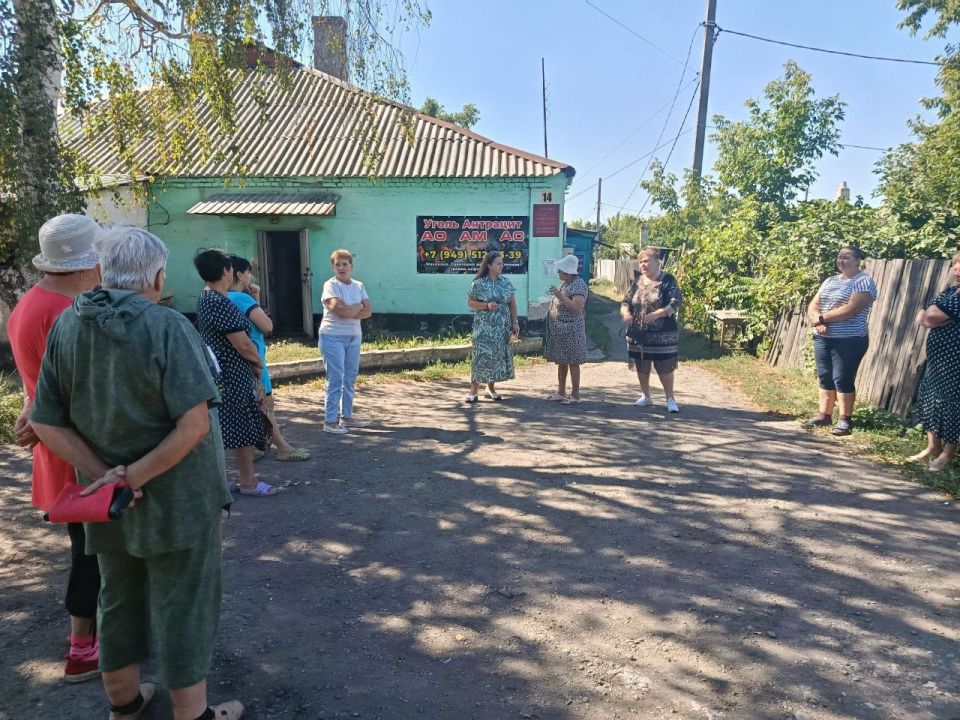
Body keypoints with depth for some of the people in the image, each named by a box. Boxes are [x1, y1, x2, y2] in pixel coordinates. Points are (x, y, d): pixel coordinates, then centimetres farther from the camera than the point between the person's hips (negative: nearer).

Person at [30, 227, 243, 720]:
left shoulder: (65, 326, -2)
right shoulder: (167, 327, -19)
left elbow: (45, 424, -2)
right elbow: (194, 425, -26)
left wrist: (103, 473, -9)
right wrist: (134, 476, -19)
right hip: (176, 500, -6)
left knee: (119, 598, 23)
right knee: (183, 605, 9)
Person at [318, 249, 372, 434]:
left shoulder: (358, 286, 10)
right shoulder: (330, 285, -7)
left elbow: (367, 312, 0)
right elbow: (339, 309, -22)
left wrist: (348, 311, -14)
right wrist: (358, 306, -6)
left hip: (354, 337, 6)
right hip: (333, 337, -6)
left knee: (350, 378, 11)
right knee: (336, 379, -8)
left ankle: (346, 416, 22)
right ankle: (330, 421, -3)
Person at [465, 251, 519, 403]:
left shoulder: (506, 283, 6)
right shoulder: (478, 283, -5)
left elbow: (512, 303, 9)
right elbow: (470, 302, -4)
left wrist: (515, 322, 1)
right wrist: (487, 305, -18)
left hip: (502, 327, 4)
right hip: (484, 327, -4)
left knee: (498, 355, 6)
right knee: (481, 355, -7)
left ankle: (491, 388, 18)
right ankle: (474, 389, -1)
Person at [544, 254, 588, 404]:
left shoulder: (578, 285, -16)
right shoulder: (565, 284, 13)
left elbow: (578, 308, -26)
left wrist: (560, 296, -27)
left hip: (571, 331, -10)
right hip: (559, 330, 10)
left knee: (572, 363, -2)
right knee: (561, 361, 14)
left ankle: (575, 395, 6)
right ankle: (561, 392, 24)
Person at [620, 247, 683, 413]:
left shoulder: (668, 280, -5)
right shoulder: (638, 282, 10)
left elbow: (675, 303, -14)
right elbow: (626, 301, 9)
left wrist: (657, 314, -30)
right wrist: (626, 313, -14)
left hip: (662, 335, -5)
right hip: (638, 334, 5)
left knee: (664, 368, -1)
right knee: (641, 367, 13)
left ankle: (670, 399, 14)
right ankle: (645, 396, 29)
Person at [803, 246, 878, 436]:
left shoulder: (864, 281, -8)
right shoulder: (830, 280, 15)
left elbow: (851, 309, -21)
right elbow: (813, 305, 8)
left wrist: (822, 318, -15)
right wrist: (817, 320, -13)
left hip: (849, 340, -7)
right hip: (822, 338, 7)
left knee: (843, 379, -5)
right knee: (825, 378, 9)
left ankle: (845, 420, 3)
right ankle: (824, 415, 17)